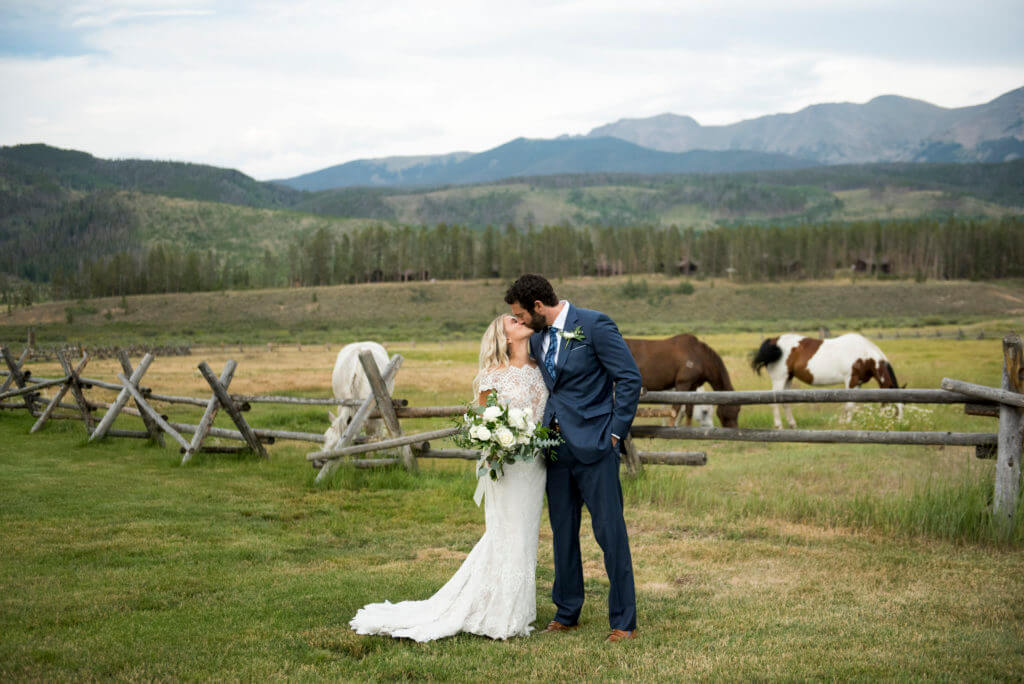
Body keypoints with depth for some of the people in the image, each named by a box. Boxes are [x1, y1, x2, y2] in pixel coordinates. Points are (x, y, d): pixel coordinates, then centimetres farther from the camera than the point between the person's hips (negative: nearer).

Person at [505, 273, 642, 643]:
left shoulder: (595, 325, -11)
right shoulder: (537, 338, 11)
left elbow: (630, 377, -11)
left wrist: (616, 432, -11)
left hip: (593, 445, -7)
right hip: (556, 445, 7)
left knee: (610, 531, -4)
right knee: (562, 532, 12)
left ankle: (623, 621, 3)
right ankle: (567, 613, 24)